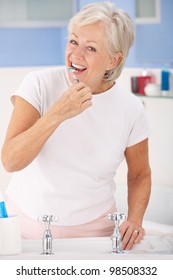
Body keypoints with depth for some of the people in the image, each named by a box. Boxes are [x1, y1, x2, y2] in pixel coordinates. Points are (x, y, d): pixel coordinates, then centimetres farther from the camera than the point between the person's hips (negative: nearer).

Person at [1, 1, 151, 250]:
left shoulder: (131, 109, -8)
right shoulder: (40, 85, -13)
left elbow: (140, 175, 9)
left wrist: (134, 221, -9)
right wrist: (57, 114, -31)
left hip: (93, 227, 1)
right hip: (27, 220, -1)